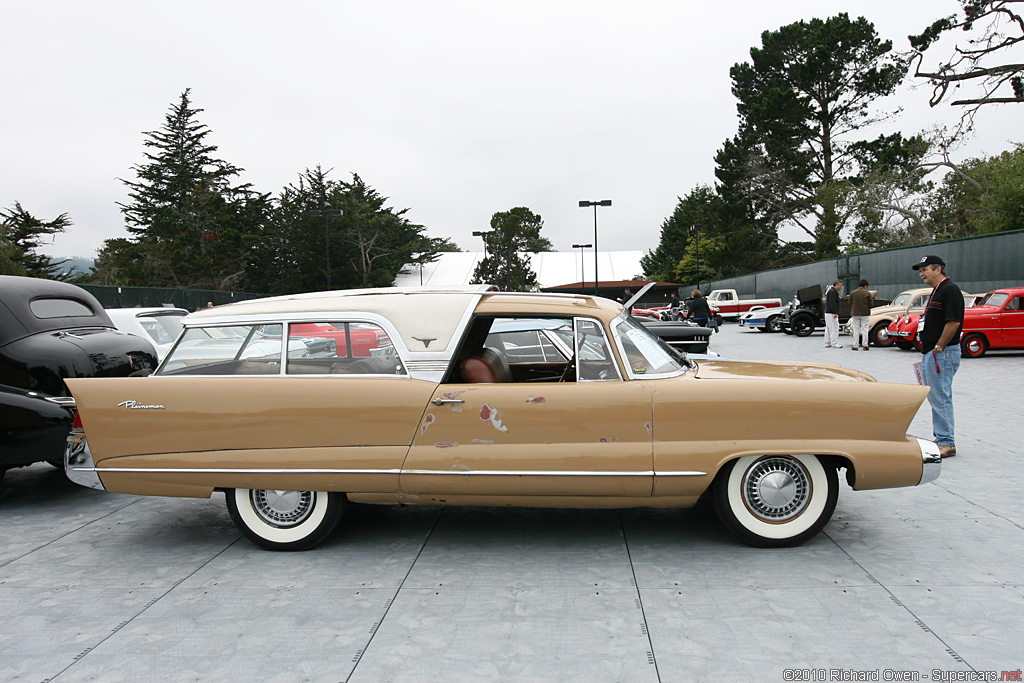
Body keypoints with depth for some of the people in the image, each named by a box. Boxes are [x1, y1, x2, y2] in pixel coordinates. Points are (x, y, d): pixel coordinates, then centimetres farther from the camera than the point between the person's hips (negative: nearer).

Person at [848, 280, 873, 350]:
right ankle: (865, 345, 5)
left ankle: (855, 346, 3)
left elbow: (850, 303, 1)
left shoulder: (852, 293, -2)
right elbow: (870, 304, -5)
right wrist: (872, 299, 14)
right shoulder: (868, 293, -7)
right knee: (864, 329, 6)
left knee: (856, 330, 5)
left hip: (855, 314, 1)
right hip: (864, 314, -1)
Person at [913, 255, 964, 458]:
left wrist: (938, 348, -18)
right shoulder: (936, 291, 18)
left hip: (942, 353, -11)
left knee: (940, 398, -7)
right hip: (931, 353, 11)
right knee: (935, 397, 14)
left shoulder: (950, 290, -13)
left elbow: (953, 322, -21)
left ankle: (947, 443, -1)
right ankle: (941, 439, 22)